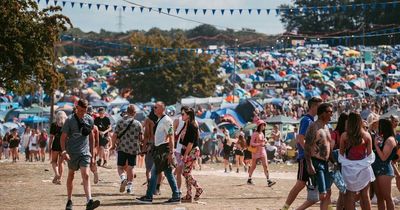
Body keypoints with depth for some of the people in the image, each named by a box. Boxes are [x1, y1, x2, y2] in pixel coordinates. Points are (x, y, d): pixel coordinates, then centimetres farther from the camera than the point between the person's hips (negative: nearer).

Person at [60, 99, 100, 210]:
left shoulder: (89, 120, 5)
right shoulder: (70, 120, -5)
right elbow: (63, 137, -5)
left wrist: (92, 155, 14)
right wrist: (64, 151, -19)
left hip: (85, 152, 1)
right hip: (72, 153, -1)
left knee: (85, 176, -13)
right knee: (71, 176, 11)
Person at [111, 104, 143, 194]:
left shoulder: (120, 122, -3)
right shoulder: (138, 124, -2)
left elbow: (115, 136, -5)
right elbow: (141, 138, 1)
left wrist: (113, 145, 9)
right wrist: (140, 141, 23)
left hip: (122, 148, -1)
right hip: (133, 149, 1)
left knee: (120, 167, 7)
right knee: (130, 168, 10)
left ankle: (123, 179, -21)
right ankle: (129, 186, 11)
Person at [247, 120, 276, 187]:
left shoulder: (262, 133, 11)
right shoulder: (255, 134, -11)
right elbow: (251, 143, -17)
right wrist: (259, 144, -27)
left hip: (262, 151, 5)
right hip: (256, 151, -5)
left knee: (265, 166, -7)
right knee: (253, 166, 7)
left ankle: (268, 181, -14)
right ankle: (249, 179, 24)